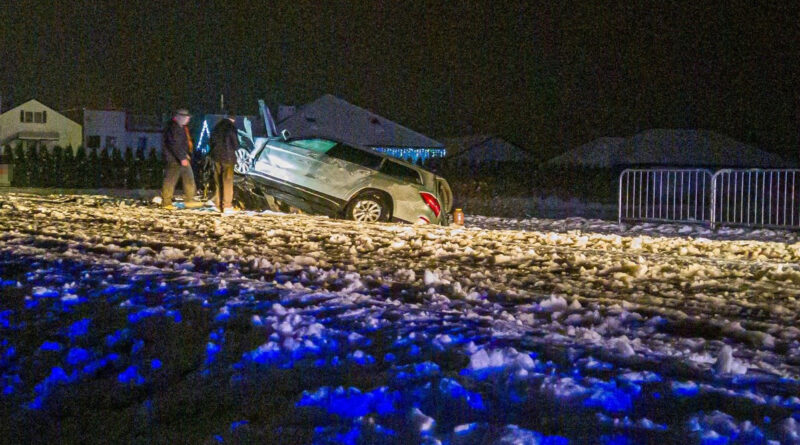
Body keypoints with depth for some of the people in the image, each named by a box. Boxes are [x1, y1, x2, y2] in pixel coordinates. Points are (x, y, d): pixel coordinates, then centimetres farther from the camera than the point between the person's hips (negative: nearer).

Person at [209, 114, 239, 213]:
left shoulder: (216, 128, 8)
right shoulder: (231, 128, -10)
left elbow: (211, 142, 12)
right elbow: (236, 144, -9)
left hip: (216, 157, 5)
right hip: (227, 158, -5)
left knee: (217, 181, 12)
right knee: (227, 182, -1)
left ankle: (218, 204, 16)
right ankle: (226, 206, -3)